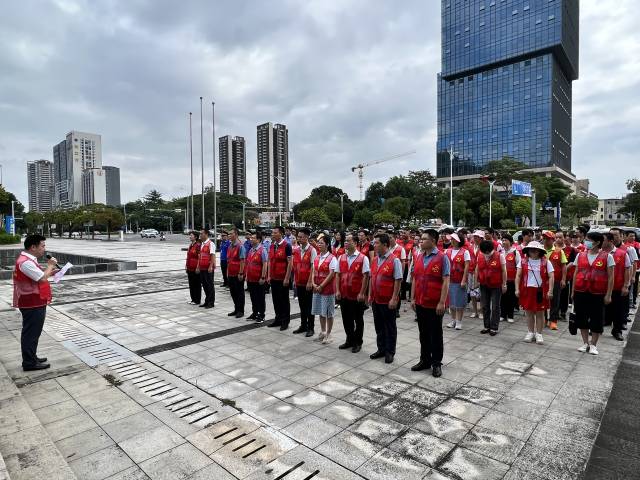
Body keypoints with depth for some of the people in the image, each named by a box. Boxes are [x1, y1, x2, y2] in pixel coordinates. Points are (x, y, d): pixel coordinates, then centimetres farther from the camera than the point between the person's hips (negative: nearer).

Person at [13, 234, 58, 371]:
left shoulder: (28, 259, 12)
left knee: (33, 332, 19)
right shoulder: (25, 262, -23)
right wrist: (50, 265, -12)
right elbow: (42, 278, -26)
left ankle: (31, 357, 31)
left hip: (35, 302, 11)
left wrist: (49, 271, 6)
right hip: (32, 303, -11)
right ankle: (29, 363, 8)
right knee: (31, 333, -1)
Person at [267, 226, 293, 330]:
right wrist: (269, 276, 10)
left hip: (283, 279, -6)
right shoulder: (272, 246, 9)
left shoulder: (286, 246, -11)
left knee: (284, 300, 5)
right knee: (276, 299, 13)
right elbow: (270, 262, 14)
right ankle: (278, 319, 26)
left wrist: (287, 278, -15)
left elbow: (289, 263, -13)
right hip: (274, 278, 6)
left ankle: (285, 321, 16)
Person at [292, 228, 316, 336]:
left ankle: (310, 328, 15)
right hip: (299, 282, 5)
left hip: (308, 283, -5)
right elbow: (294, 266, 11)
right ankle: (303, 325, 27)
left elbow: (313, 267, -13)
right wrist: (294, 279, 9)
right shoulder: (296, 250, 6)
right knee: (302, 305, 15)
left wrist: (310, 281, -16)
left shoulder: (312, 250, -10)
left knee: (309, 306, 5)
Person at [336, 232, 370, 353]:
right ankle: (349, 340, 33)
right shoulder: (341, 258, 7)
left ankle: (358, 342, 26)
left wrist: (362, 293, -14)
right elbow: (338, 275, 8)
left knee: (358, 320, 10)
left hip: (357, 295, -5)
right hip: (343, 295, 5)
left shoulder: (363, 258, -8)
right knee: (346, 319, 15)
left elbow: (366, 276, -10)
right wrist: (337, 291, 0)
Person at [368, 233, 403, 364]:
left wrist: (394, 299, -17)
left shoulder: (394, 260, -13)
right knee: (379, 326, 17)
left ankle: (390, 352, 21)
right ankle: (381, 349, 31)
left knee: (390, 327, 8)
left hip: (388, 301, -7)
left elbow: (398, 281, -15)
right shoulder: (375, 260, 8)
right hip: (376, 299, 7)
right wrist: (370, 295, 11)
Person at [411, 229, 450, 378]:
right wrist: (413, 298, 8)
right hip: (420, 303, 5)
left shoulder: (442, 258, -9)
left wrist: (442, 302, -16)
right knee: (423, 334, 16)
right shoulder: (419, 257, 8)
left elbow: (445, 281, -12)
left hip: (435, 304, -5)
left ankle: (436, 363, 21)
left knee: (436, 335, 8)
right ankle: (425, 360, 29)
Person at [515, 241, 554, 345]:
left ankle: (539, 334, 19)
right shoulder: (523, 261, 1)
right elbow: (518, 276, 1)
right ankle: (530, 332, 24)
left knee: (540, 313, 7)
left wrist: (550, 291, -11)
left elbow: (551, 277, -4)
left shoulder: (546, 262, -2)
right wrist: (517, 289, -4)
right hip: (527, 290, 2)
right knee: (529, 312, 10)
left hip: (540, 291, -1)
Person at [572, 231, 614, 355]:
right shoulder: (580, 255, 6)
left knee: (596, 319, 5)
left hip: (598, 294, -3)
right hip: (581, 293, 3)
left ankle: (593, 345, 21)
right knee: (582, 318, 9)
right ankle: (585, 343, 24)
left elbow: (610, 277, -2)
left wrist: (608, 295, -6)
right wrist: (573, 291, 9)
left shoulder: (607, 257, -3)